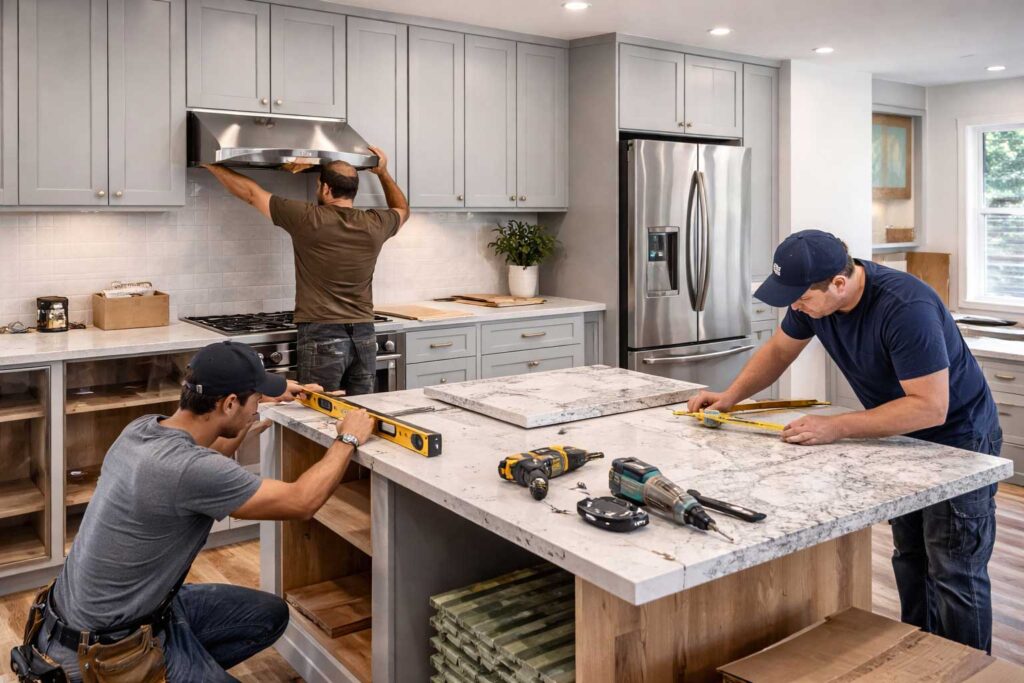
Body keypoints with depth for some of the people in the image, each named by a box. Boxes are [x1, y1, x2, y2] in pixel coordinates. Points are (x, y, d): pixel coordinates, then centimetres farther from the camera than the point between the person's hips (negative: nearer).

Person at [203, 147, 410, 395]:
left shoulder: (307, 219, -7)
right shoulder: (374, 225, 3)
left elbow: (251, 193, 6)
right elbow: (402, 210, 27)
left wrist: (213, 165, 20)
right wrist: (383, 173, 35)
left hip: (322, 337, -4)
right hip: (364, 337, 4)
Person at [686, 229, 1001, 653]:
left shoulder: (906, 308, -34)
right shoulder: (813, 297, -12)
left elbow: (930, 407, -34)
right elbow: (778, 350, 5)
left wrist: (837, 428, -37)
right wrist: (730, 396, -7)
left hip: (957, 439, -7)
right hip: (904, 434, 8)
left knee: (955, 575, -1)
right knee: (909, 559, 17)